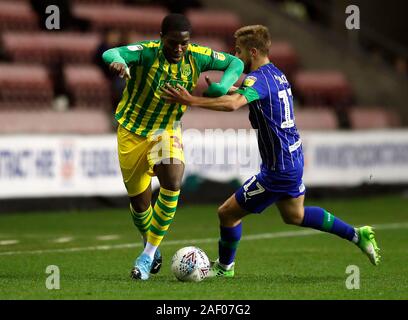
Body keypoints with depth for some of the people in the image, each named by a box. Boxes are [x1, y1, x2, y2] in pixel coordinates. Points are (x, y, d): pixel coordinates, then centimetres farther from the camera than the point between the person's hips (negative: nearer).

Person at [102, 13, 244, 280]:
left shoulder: (197, 56, -13)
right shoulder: (147, 52, -24)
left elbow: (236, 63, 0)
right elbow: (112, 53, -42)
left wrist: (220, 88, -20)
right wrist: (117, 62, -67)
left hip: (168, 131, 1)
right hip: (132, 132, -1)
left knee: (172, 183, -24)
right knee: (139, 199, 6)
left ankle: (149, 255, -12)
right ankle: (150, 245, 38)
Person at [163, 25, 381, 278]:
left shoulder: (259, 78, -21)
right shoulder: (277, 74, 9)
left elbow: (233, 104, -42)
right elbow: (243, 95, 30)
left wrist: (192, 101, -43)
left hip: (278, 170, -10)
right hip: (294, 160, 10)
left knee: (228, 213, 2)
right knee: (294, 215, 30)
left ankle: (224, 267, 22)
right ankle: (357, 235, 31)